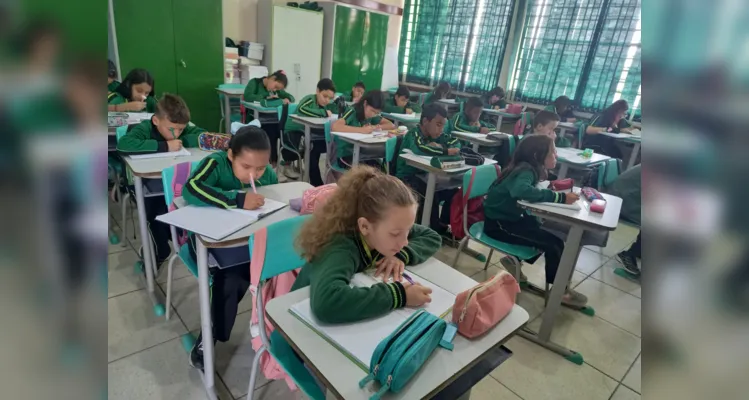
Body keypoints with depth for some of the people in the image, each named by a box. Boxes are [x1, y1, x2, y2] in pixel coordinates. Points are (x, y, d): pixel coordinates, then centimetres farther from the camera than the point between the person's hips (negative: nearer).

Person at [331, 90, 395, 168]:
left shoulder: (373, 115, 4)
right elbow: (334, 126, -31)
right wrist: (361, 130, -32)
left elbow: (391, 125, 4)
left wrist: (375, 127, -14)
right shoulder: (352, 111, -15)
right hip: (345, 155, -6)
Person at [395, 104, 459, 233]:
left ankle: (442, 225, 7)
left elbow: (455, 142, 5)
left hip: (425, 176, 8)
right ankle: (434, 229, -13)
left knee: (453, 192, -9)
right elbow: (419, 149, -41)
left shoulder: (435, 134, 4)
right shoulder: (413, 134, -19)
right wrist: (447, 151, -29)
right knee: (432, 195, -32)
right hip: (407, 178, -7)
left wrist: (438, 147, -16)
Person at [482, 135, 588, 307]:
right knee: (553, 242, -9)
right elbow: (522, 190, -43)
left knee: (548, 232, 11)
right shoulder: (525, 170, -23)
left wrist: (552, 188, -7)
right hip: (498, 224, -9)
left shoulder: (529, 168, 3)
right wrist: (560, 197, -37)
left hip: (509, 217, 9)